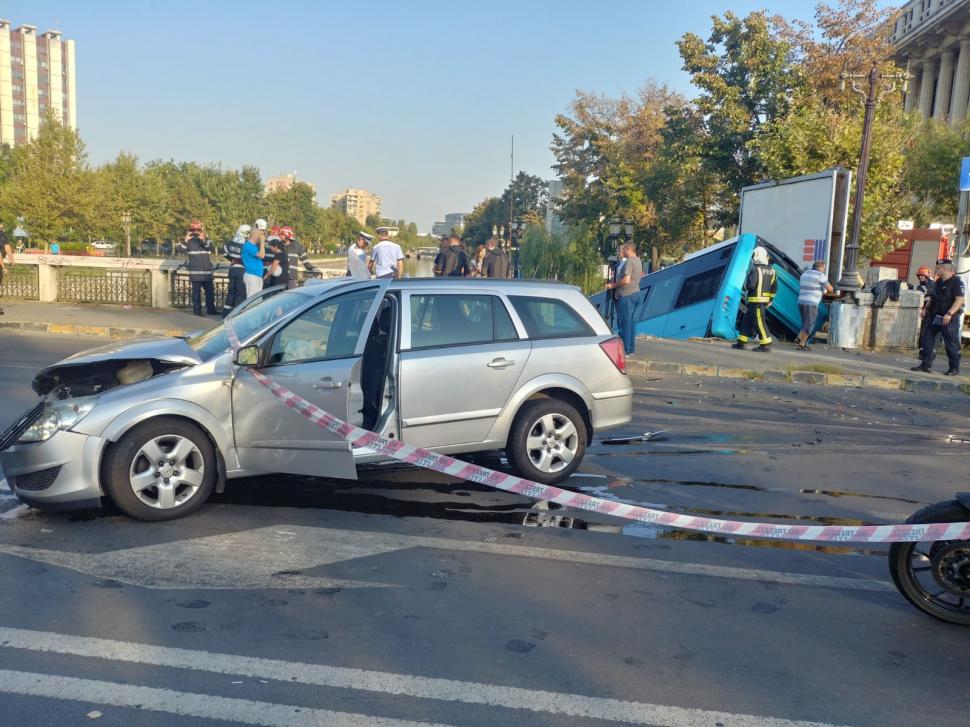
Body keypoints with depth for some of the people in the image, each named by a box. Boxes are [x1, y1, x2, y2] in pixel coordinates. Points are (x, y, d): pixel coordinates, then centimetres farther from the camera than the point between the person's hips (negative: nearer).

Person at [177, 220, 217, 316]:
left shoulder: (205, 240, 10)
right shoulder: (189, 241, 3)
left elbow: (210, 248, -11)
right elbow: (181, 250, -11)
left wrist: (203, 240, -27)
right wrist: (185, 241, -25)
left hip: (207, 272, 3)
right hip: (195, 272, -3)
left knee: (210, 291, 5)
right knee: (196, 292, 0)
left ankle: (211, 309, 14)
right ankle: (197, 311, 4)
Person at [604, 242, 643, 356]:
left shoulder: (629, 262, -16)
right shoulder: (638, 261, 14)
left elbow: (626, 280, -24)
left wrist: (613, 285, -13)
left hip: (626, 295, -10)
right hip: (635, 292, 10)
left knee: (624, 322, -6)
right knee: (631, 322, 12)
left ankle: (625, 350, -4)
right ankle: (631, 349, 17)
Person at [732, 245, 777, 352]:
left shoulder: (755, 270, -15)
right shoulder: (771, 271, 10)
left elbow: (750, 285, -22)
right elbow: (774, 287, 12)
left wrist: (745, 286, 0)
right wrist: (770, 300, 19)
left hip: (756, 300, -9)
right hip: (765, 300, 9)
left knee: (759, 322, -4)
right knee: (747, 320, 14)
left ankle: (766, 345, -3)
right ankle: (741, 342, 17)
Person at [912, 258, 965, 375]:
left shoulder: (957, 281, -12)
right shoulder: (939, 282, 15)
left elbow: (960, 300, -20)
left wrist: (949, 314, -28)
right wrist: (925, 308, 16)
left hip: (950, 318, -8)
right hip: (936, 316, 8)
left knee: (951, 343, -2)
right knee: (927, 338, 4)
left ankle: (954, 368, 9)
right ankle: (926, 365, 8)